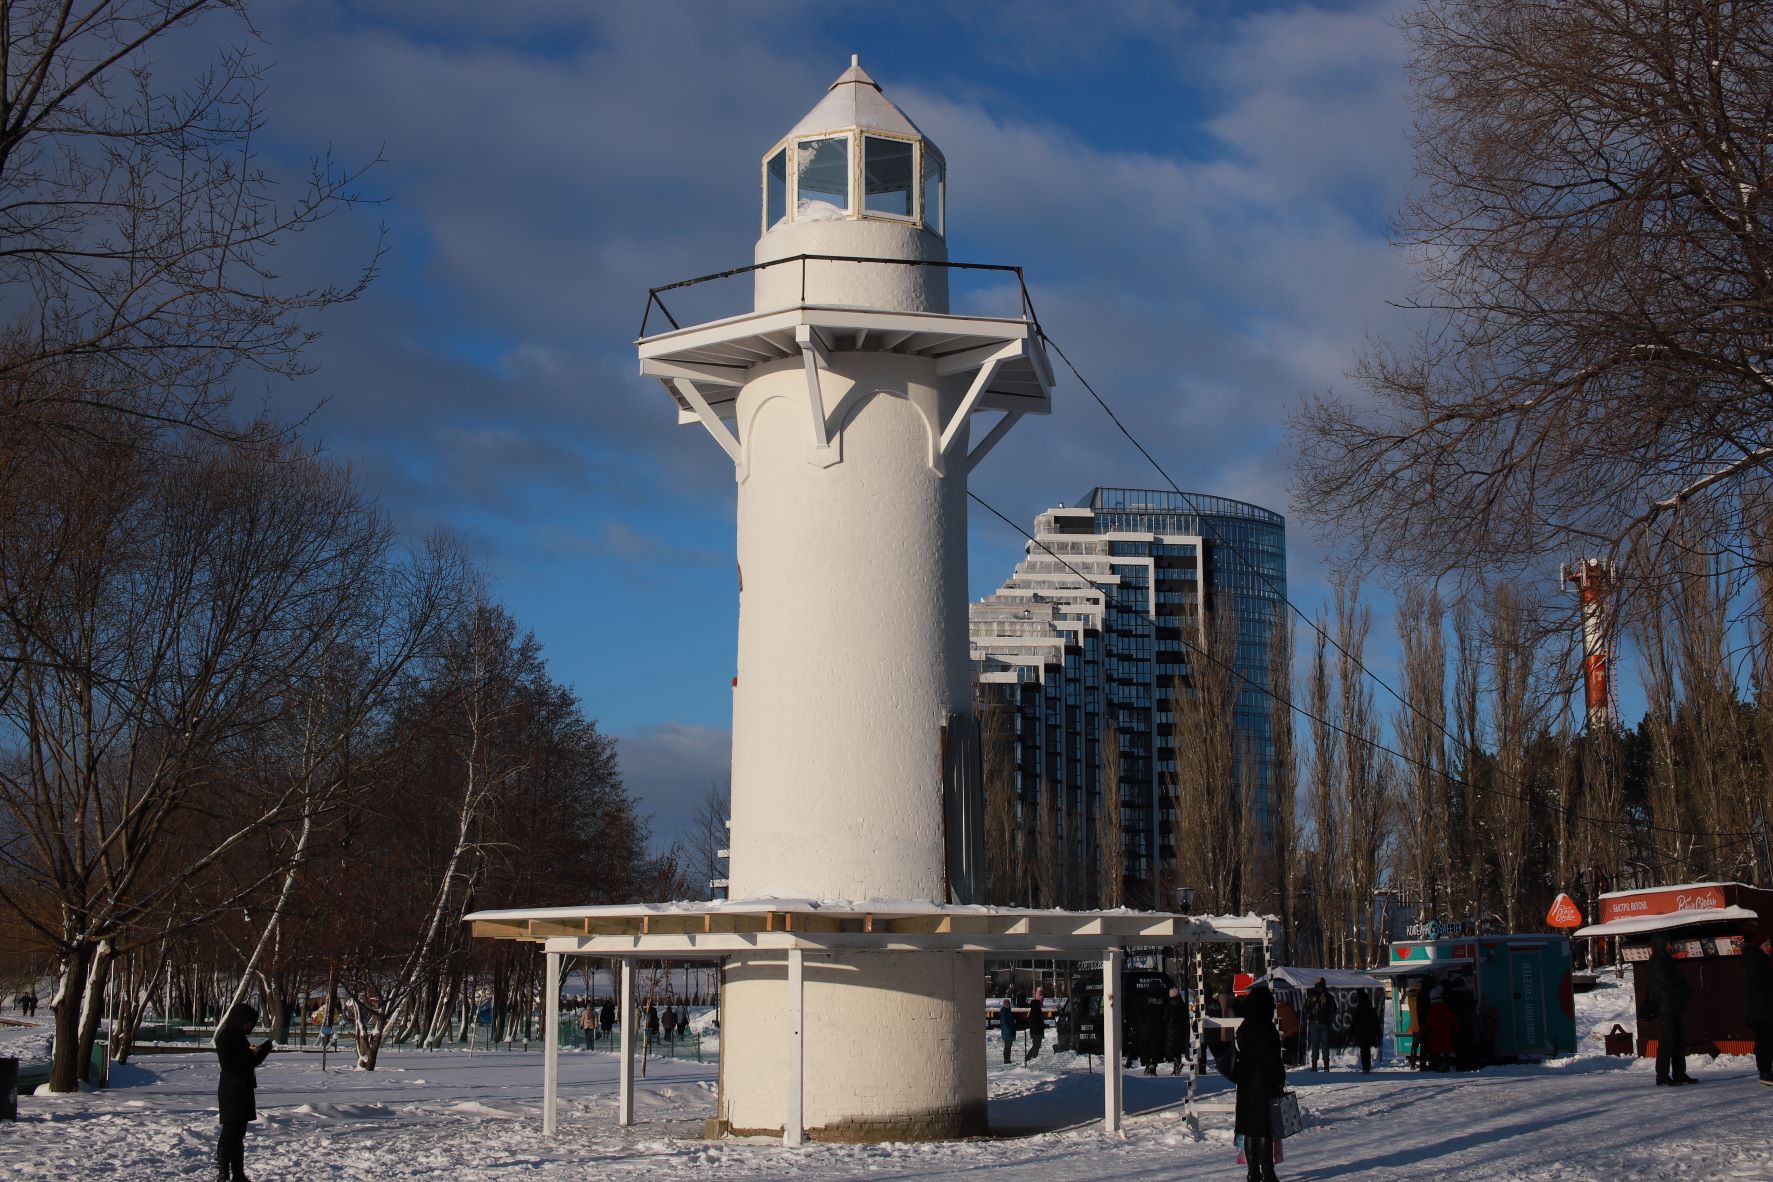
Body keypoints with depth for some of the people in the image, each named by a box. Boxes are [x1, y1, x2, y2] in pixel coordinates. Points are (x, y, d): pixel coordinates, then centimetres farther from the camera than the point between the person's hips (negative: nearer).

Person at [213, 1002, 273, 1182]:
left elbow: (250, 1062, 20)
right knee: (229, 1133, -7)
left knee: (239, 1134, 11)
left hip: (243, 1091, 9)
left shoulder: (239, 1037, 14)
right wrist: (249, 1053, -15)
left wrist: (263, 1049, 5)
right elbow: (228, 1064, -19)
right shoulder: (224, 1037, -11)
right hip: (230, 1091, -9)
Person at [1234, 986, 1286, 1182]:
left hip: (1246, 1085, 7)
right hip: (1264, 1085, -7)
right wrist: (1280, 1079, -6)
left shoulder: (1243, 1029, 7)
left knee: (1250, 1130, 10)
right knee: (1265, 1130, -4)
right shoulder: (1265, 1029, -15)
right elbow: (1273, 1058, -16)